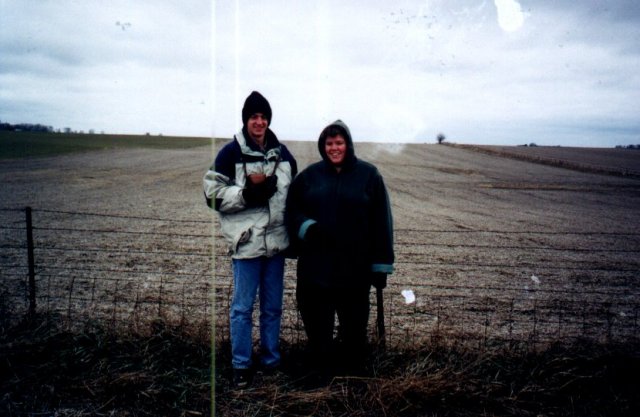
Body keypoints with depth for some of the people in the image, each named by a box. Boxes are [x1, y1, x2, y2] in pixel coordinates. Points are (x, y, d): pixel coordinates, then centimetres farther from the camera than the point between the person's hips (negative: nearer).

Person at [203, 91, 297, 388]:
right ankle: (241, 365, 20)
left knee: (273, 306, 15)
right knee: (242, 307, 5)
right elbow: (213, 194, -10)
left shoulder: (282, 153, 9)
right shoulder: (231, 152, -5)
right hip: (246, 242, -4)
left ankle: (272, 360, 30)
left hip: (277, 241, 5)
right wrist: (248, 193, -21)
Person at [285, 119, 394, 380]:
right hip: (315, 267, 2)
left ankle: (352, 370, 29)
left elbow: (381, 221, -1)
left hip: (355, 268, -2)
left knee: (353, 324, 10)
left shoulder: (368, 175, 1)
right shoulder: (310, 175, 7)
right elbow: (291, 209, 9)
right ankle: (319, 370, 30)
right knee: (316, 322, 12)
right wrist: (306, 227, -13)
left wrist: (381, 265, -3)